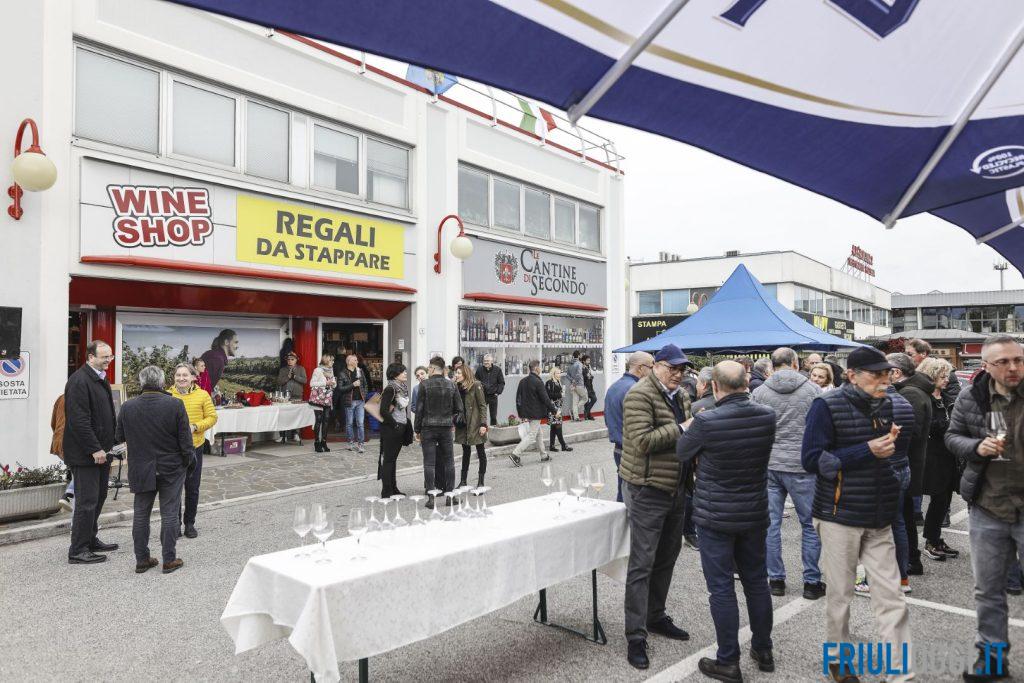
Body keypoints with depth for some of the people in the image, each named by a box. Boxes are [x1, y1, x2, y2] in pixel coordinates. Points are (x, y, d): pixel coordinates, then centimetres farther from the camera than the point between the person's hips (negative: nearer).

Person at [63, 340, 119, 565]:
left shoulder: (101, 380, 15)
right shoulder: (79, 381, -16)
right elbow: (78, 420, -21)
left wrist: (115, 442, 14)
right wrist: (95, 449, -21)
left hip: (100, 451, 10)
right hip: (85, 454, -9)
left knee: (98, 497, 17)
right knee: (86, 501, -4)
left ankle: (90, 540, 29)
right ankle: (78, 551, 5)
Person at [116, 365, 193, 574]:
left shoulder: (128, 407, -6)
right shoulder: (175, 405, -14)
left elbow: (119, 437, 6)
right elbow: (185, 439, -11)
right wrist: (187, 461, 4)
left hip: (141, 470, 2)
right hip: (171, 469, -2)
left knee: (141, 515, 14)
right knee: (169, 515, 6)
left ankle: (142, 559, 20)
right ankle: (169, 559, 12)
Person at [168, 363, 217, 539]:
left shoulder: (202, 395, -1)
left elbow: (212, 417, 0)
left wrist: (195, 427, -14)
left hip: (194, 446, 1)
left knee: (192, 488, 9)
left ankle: (189, 523, 24)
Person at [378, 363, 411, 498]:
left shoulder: (403, 388, 10)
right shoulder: (390, 389, -16)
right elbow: (383, 411, -21)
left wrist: (407, 425, 9)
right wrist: (395, 425, -14)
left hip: (401, 428, 8)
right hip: (391, 430, -8)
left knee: (393, 458, 15)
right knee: (388, 459, -1)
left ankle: (393, 488, 22)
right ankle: (386, 491, 6)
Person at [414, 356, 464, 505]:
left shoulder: (424, 384, -6)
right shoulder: (451, 385, 3)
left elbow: (419, 409, -5)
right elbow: (459, 409, 5)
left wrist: (417, 430, 2)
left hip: (428, 428, -3)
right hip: (446, 428, 3)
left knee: (429, 463, 2)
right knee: (448, 462, 11)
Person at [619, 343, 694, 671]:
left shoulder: (681, 396, 12)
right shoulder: (640, 395, -15)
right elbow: (642, 441, -25)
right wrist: (679, 429, -22)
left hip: (675, 489, 9)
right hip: (647, 490, -8)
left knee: (667, 557, 18)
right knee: (642, 564, -3)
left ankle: (656, 616, 35)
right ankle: (635, 635, 6)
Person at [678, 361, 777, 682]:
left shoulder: (705, 422, -23)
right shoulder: (767, 416, -8)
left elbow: (683, 453, -6)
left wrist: (688, 427, 15)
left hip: (716, 516, -5)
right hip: (755, 513, 5)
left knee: (722, 588, 6)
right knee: (757, 581, 19)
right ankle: (763, 650, 35)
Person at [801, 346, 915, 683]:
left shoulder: (895, 406, 2)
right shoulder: (828, 406, -13)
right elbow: (811, 459, -17)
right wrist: (867, 451, -21)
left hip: (879, 517, 4)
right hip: (840, 515, -4)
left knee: (892, 596, 5)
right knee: (840, 594, 9)